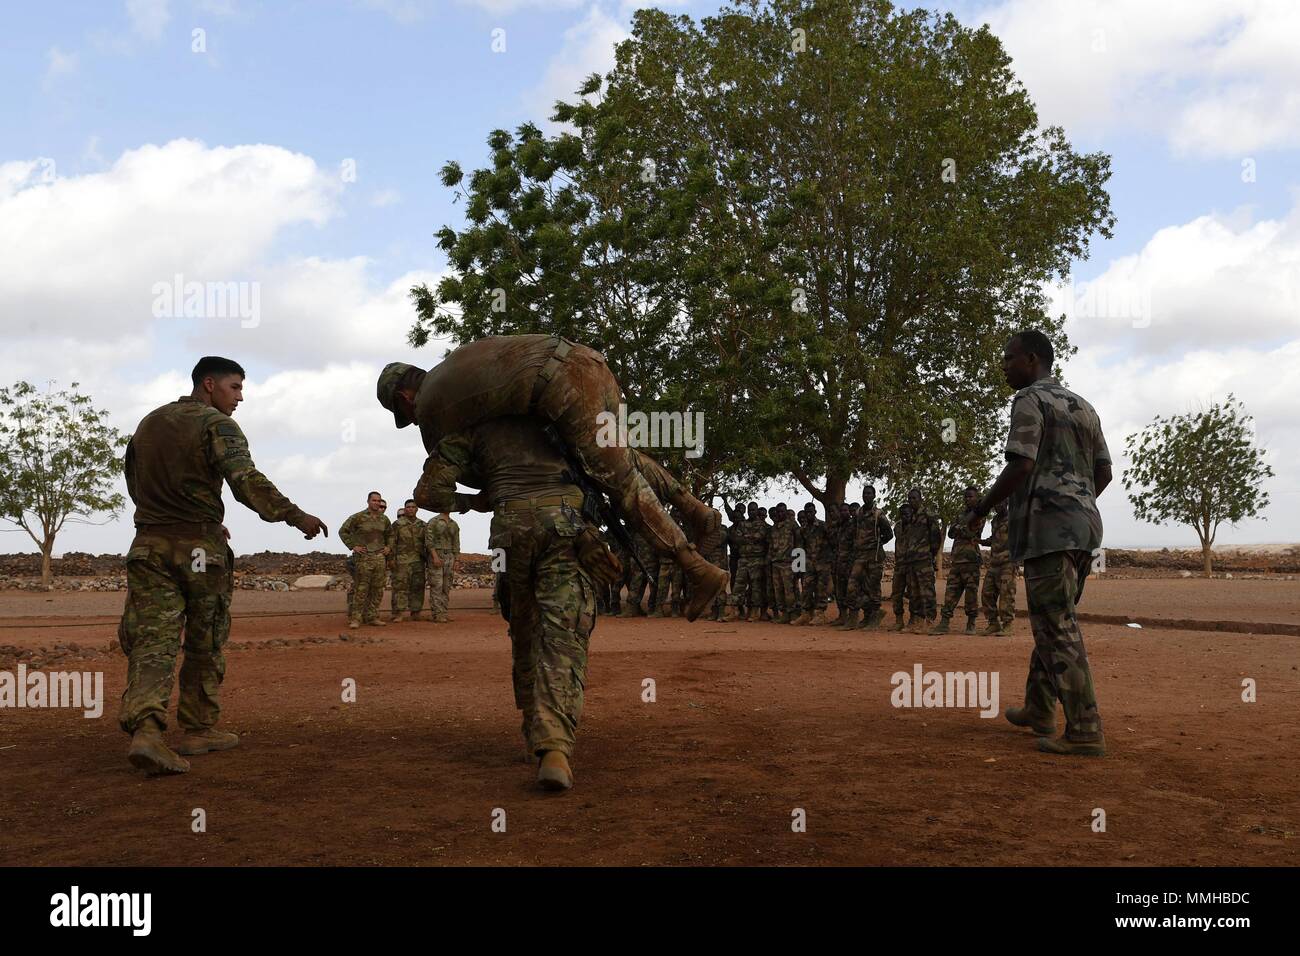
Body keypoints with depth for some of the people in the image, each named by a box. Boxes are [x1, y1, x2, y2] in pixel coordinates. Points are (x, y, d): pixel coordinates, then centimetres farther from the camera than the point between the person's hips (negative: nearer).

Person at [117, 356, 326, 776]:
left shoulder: (148, 423, 17)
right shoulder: (217, 425, -6)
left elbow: (133, 482, 25)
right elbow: (246, 480, -21)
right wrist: (295, 515, -23)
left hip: (149, 544, 5)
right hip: (200, 545, -5)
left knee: (152, 640, -4)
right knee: (205, 644, 9)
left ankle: (145, 729, -23)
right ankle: (198, 730, 17)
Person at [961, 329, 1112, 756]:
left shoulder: (1030, 400, -6)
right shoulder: (1083, 406, 20)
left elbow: (1020, 467, -16)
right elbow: (1103, 472, 19)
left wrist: (980, 509, -5)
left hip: (1048, 528, -9)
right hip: (1084, 524, 9)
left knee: (1058, 629, -9)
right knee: (1054, 621, 17)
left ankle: (1085, 731, -11)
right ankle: (1038, 710, 25)